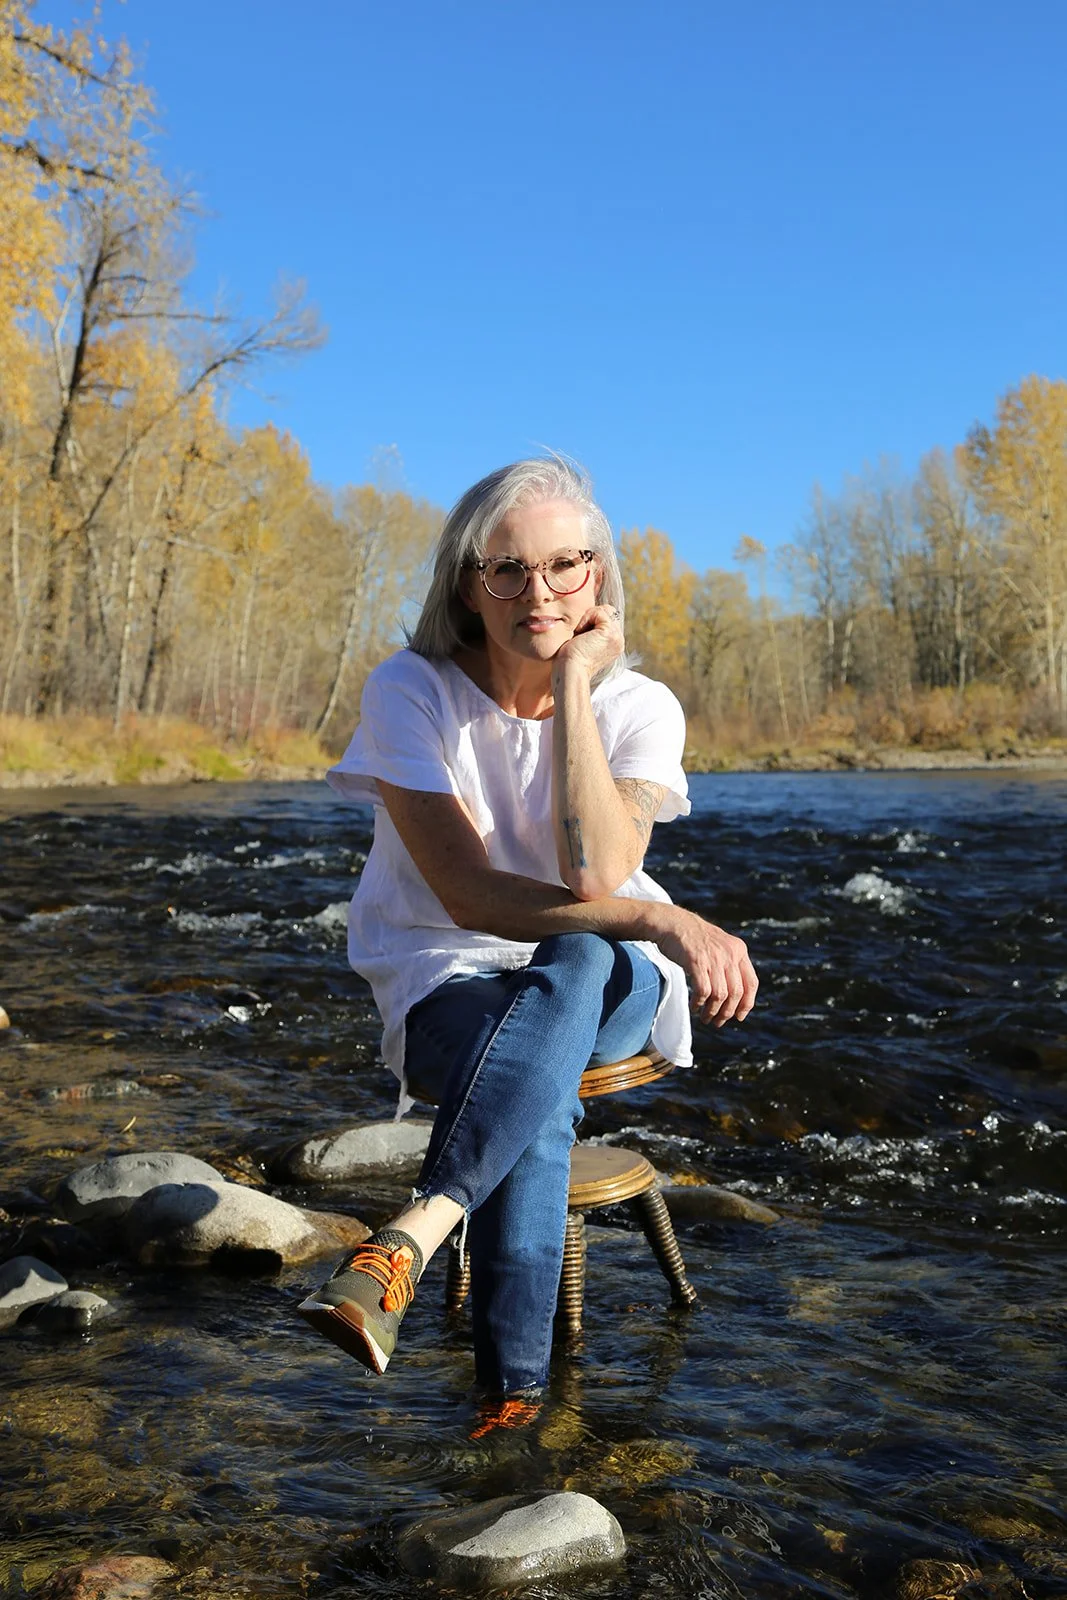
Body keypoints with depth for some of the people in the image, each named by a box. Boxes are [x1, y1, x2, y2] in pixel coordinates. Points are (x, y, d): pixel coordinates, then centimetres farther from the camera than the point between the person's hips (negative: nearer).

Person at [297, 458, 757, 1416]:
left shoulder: (639, 707, -8)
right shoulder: (410, 693, -12)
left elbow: (596, 877, -27)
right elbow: (466, 894, -22)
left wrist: (575, 684, -24)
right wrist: (665, 921, -30)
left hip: (609, 986, 1)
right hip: (448, 987, -1)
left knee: (576, 962, -39)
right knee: (543, 1101, -38)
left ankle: (408, 1239, -47)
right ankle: (514, 1393, -35)